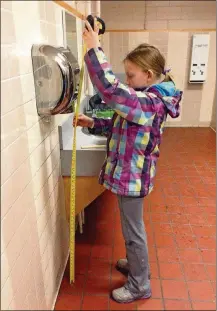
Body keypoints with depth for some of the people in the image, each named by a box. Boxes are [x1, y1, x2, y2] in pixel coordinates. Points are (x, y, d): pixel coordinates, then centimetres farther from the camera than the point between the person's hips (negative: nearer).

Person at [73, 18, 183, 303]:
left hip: (132, 175, -10)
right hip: (131, 172, 10)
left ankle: (139, 287, 30)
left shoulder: (149, 102, -25)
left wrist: (94, 48, -28)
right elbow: (121, 126, 15)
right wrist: (92, 123, 4)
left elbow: (110, 89, -38)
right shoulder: (149, 99, 7)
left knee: (133, 231, 8)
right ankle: (136, 264, 50)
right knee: (132, 227, 26)